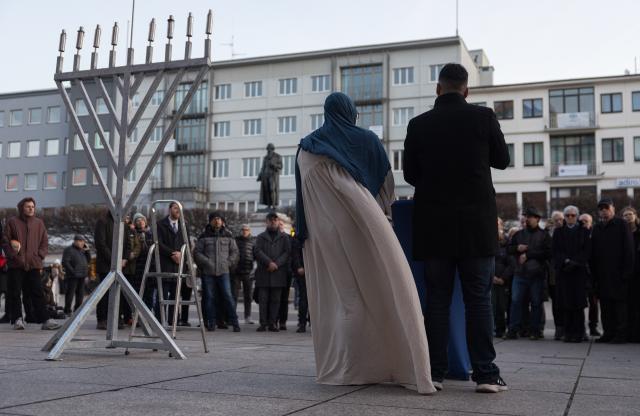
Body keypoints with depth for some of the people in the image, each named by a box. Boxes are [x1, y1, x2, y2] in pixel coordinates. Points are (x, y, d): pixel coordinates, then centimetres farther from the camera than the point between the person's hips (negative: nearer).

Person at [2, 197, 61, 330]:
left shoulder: (39, 223, 10)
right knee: (15, 293, 3)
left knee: (38, 293, -2)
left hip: (34, 264, 1)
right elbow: (5, 241, 2)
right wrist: (13, 255, -8)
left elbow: (45, 242, 13)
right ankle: (17, 319, 12)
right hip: (16, 264, -1)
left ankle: (45, 319, -4)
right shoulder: (12, 222, 3)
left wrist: (40, 257, 1)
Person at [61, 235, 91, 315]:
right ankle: (67, 311, -3)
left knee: (80, 294, 10)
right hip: (73, 276, -8)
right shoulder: (69, 250, -6)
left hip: (81, 276, 8)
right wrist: (72, 271, -18)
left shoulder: (82, 250, 18)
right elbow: (65, 262, -13)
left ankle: (78, 310, 19)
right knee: (70, 293, -7)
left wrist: (87, 251, 5)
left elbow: (88, 260, 18)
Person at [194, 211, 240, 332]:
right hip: (208, 272, 0)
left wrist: (228, 263, -2)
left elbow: (234, 251, 12)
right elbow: (197, 252, 3)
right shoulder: (204, 236, 6)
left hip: (223, 271, 0)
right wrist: (207, 262, -9)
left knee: (228, 296, -7)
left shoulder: (228, 236, 10)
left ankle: (234, 322, -2)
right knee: (209, 297, 3)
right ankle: (211, 323, 11)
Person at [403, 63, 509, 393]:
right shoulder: (484, 117, -3)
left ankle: (434, 371, 7)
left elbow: (410, 174, 6)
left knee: (437, 299, 6)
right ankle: (485, 373, 1)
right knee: (479, 299, 3)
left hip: (434, 225, 1)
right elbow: (502, 161, 9)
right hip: (477, 224, -1)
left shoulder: (419, 125, 0)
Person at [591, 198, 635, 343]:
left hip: (618, 274, -6)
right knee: (605, 304, 8)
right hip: (602, 274, 6)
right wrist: (594, 274, 8)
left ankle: (621, 334, 1)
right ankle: (608, 333, 14)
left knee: (620, 303, -3)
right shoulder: (597, 228, 15)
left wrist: (626, 272, -14)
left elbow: (628, 250, -7)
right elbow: (593, 253, 15)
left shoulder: (622, 225, -2)